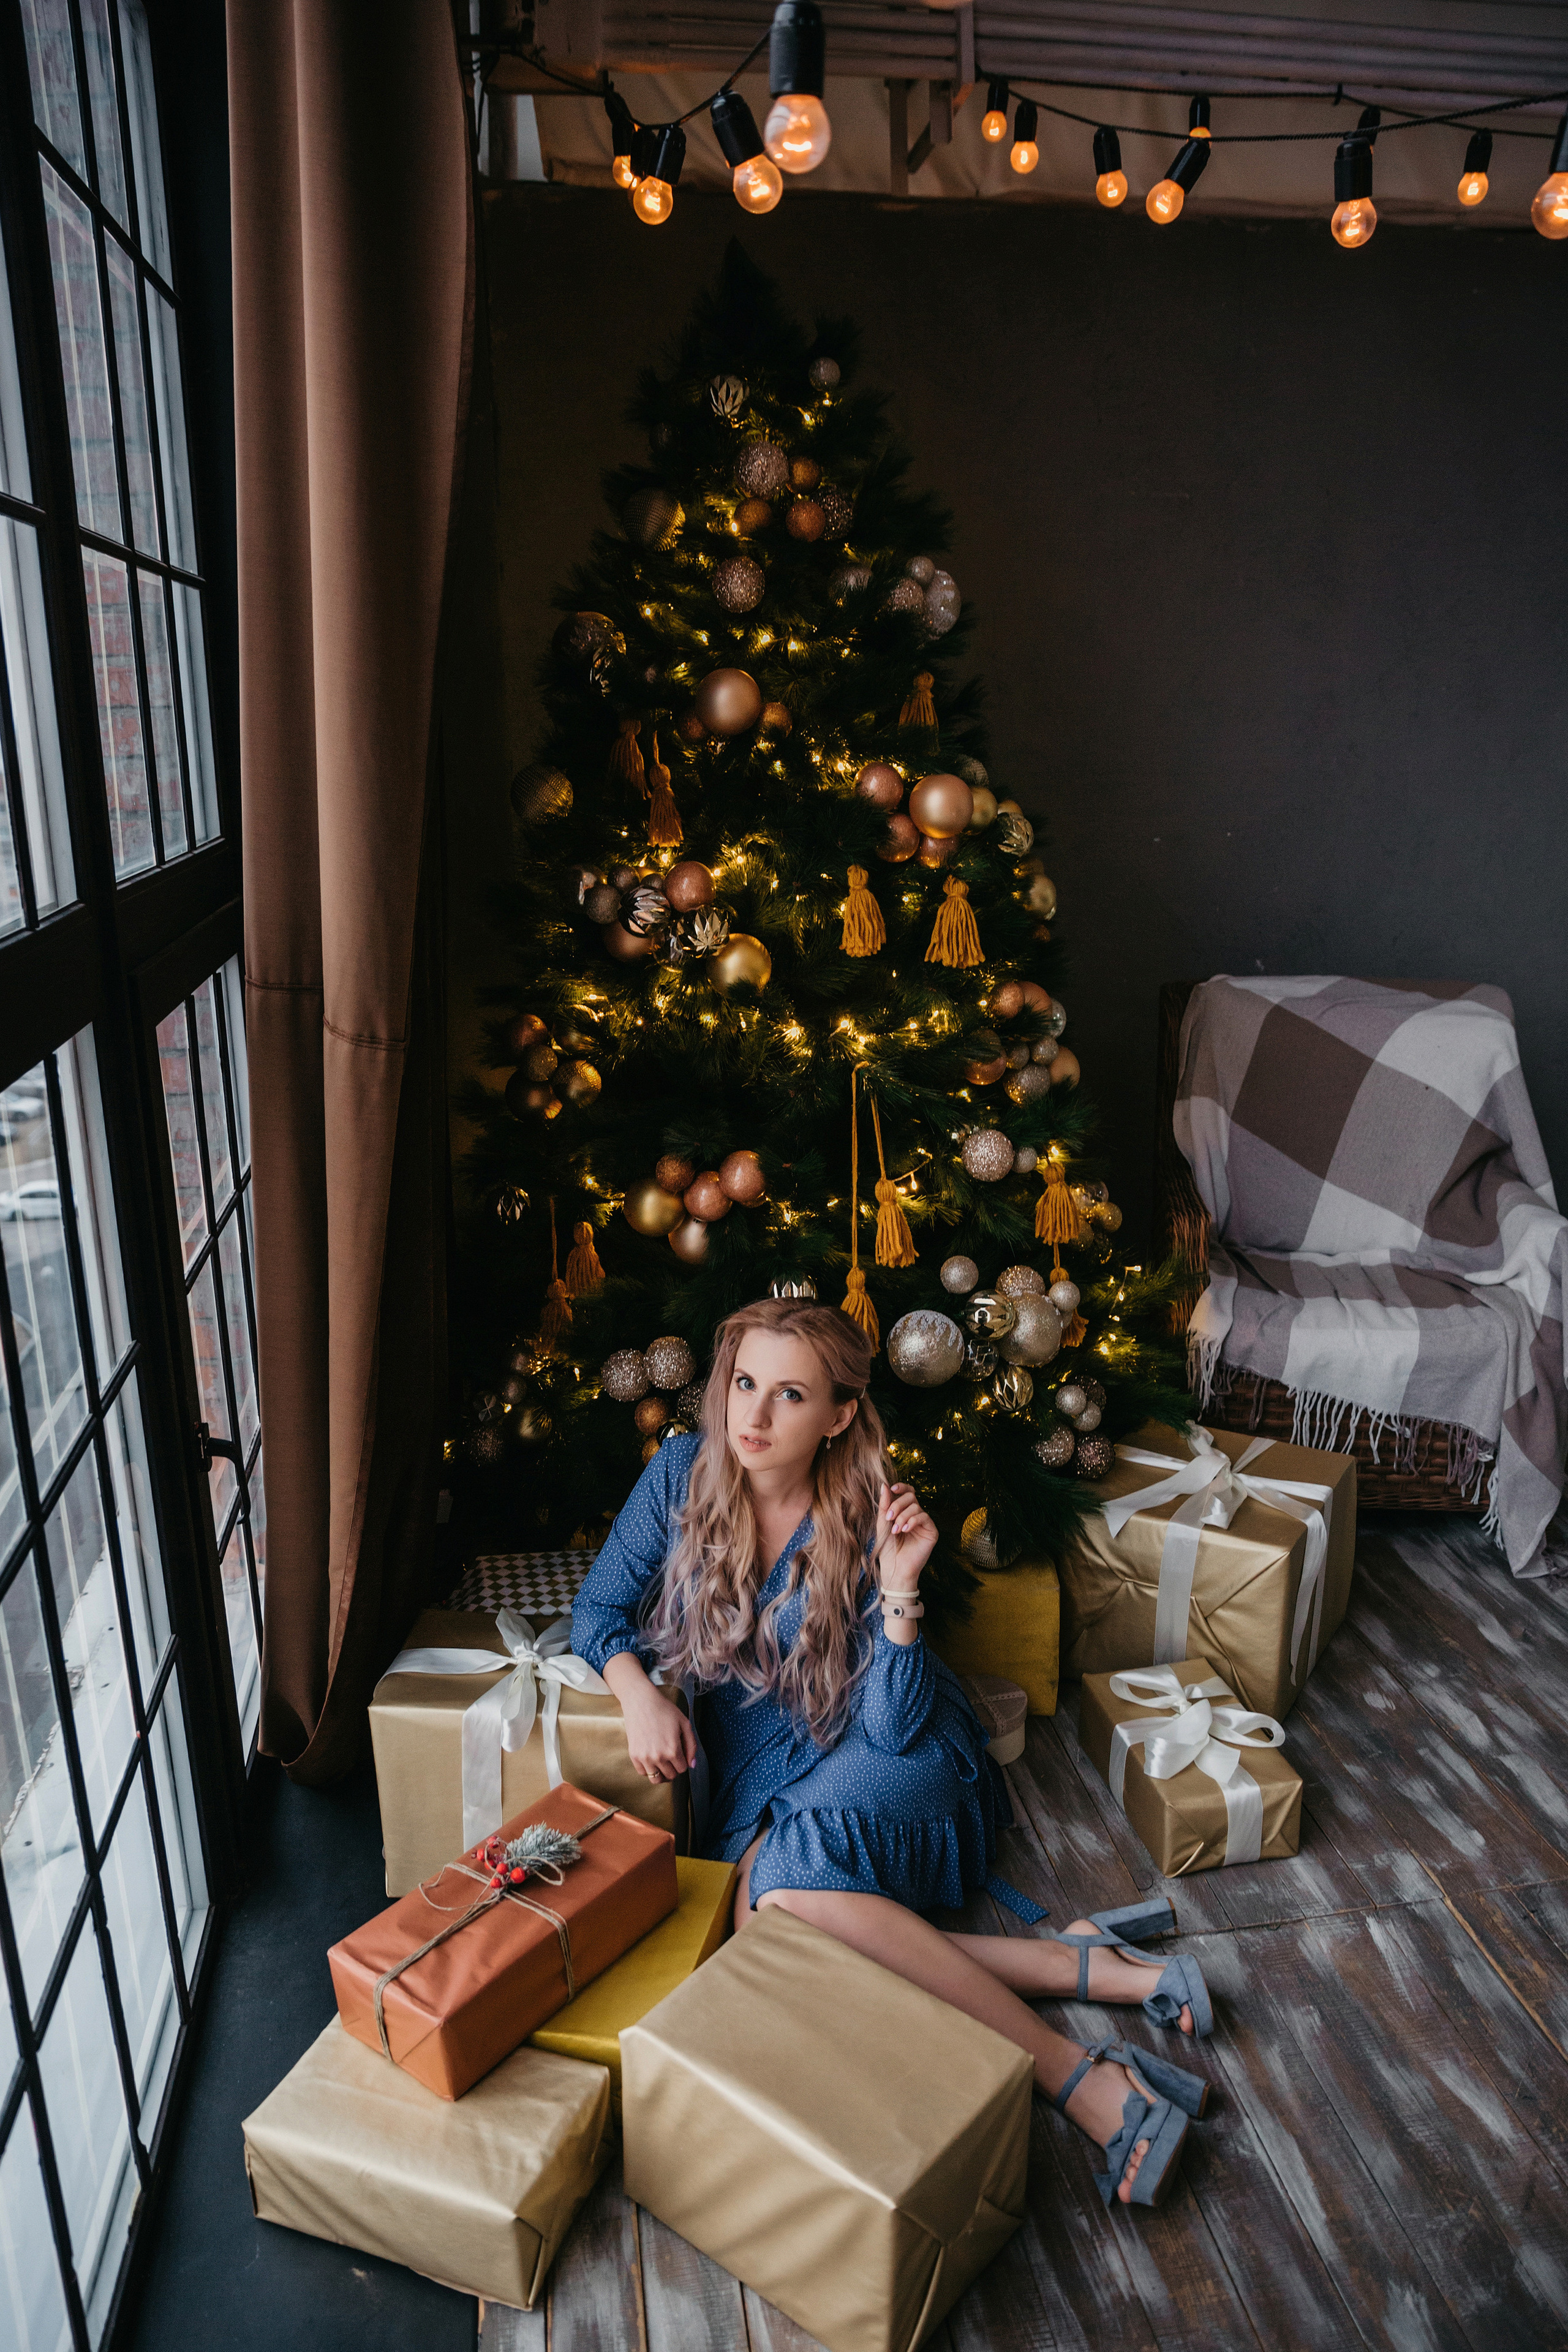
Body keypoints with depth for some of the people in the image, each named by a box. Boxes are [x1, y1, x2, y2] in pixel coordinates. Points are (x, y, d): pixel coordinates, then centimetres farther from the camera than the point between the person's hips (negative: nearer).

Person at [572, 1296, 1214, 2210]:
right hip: (759, 1765, 4)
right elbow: (600, 1610, 0)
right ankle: (1096, 1968, -20)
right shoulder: (683, 1474, -10)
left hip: (893, 1762, -4)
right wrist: (639, 1690, -20)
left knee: (791, 1883, -34)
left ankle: (1081, 2079, -28)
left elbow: (893, 1728, -18)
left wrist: (899, 1588, -32)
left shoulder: (867, 1521, -17)